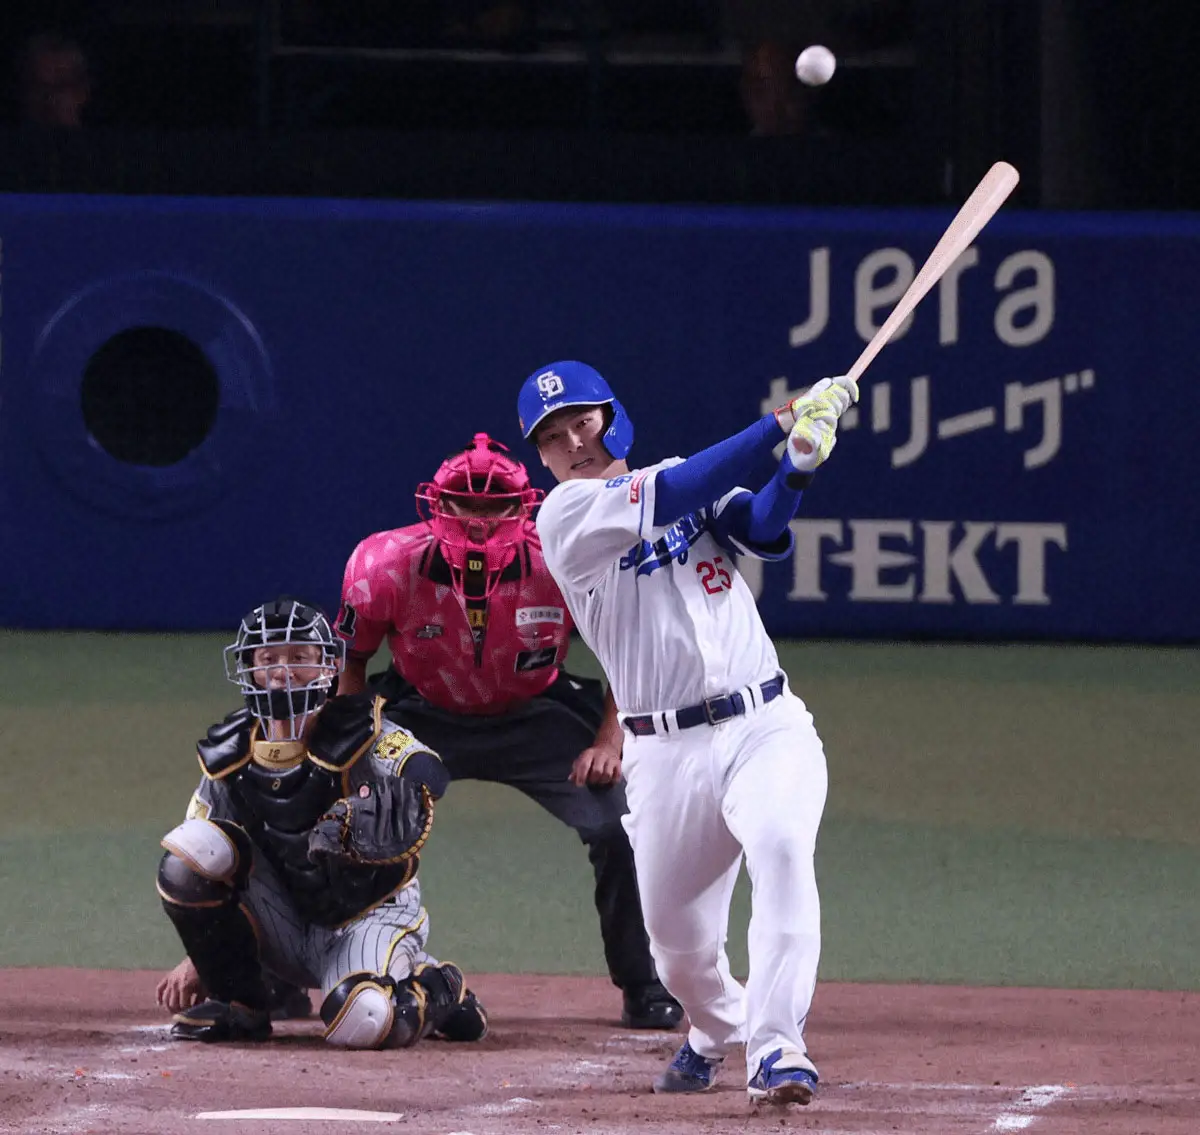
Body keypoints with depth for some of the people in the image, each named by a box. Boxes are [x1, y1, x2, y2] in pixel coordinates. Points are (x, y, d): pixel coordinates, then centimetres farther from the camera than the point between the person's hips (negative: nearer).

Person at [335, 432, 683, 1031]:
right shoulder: (387, 565, -24)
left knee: (618, 828, -16)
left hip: (537, 719, -1)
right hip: (421, 719, 1)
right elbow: (348, 663, -5)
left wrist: (609, 742, -19)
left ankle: (645, 990, 4)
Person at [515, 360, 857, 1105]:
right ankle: (716, 1030, 41)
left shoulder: (700, 486, 13)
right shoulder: (566, 515, 0)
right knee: (677, 936, 6)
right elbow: (673, 497, -14)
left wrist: (799, 465, -26)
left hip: (766, 726, 1)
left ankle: (774, 1049, -32)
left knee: (782, 848, -28)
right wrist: (783, 422, -14)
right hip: (667, 754, -1)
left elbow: (764, 531, -5)